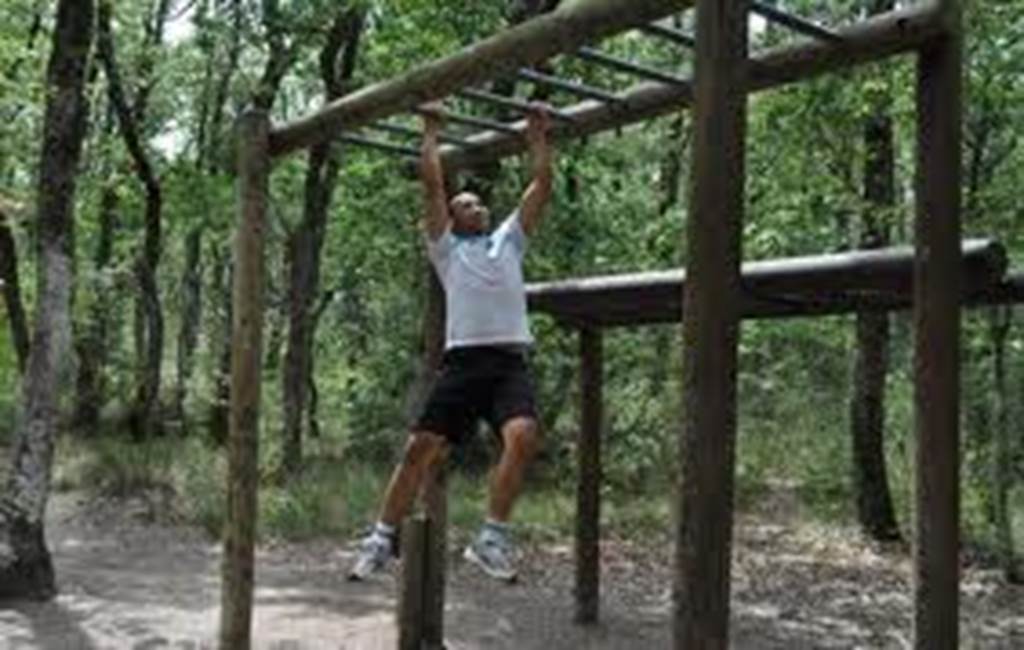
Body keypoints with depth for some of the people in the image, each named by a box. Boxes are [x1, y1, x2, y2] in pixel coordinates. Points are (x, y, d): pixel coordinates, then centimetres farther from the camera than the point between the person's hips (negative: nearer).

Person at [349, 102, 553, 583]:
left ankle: (491, 539, -17)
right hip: (464, 360, -1)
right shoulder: (447, 247, 20)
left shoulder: (509, 240, 27)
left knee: (523, 435, -25)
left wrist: (538, 133, 28)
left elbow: (542, 185, 26)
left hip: (510, 361, 1)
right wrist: (431, 132, 22)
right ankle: (382, 538, 10)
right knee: (420, 447, -4)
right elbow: (433, 185, 15)